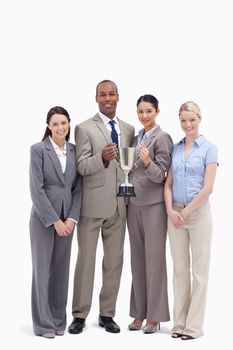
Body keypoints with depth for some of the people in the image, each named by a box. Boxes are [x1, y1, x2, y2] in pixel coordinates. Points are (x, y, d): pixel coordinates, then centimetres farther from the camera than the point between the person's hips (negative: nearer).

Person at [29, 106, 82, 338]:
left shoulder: (75, 151, 6)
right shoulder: (38, 149, -6)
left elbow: (78, 187, 6)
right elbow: (36, 188, -12)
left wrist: (71, 218, -5)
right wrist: (54, 220, -14)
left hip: (66, 218, 4)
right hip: (43, 218, -4)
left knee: (61, 270, 9)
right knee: (42, 269, 2)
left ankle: (58, 320, 18)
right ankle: (43, 323, 11)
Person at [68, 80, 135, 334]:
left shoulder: (129, 130, 12)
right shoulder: (84, 128, -3)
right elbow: (82, 167, -11)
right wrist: (103, 158, -29)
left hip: (119, 206, 5)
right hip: (93, 205, -4)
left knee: (114, 261, 9)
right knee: (86, 260, 2)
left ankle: (107, 314, 19)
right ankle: (80, 315, 12)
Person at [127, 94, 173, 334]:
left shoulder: (162, 138, -7)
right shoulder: (135, 138, 13)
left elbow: (160, 175, -12)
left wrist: (148, 161, -29)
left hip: (153, 205, -7)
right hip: (134, 204, 7)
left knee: (154, 259, -2)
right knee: (137, 259, 9)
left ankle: (155, 316, 6)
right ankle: (139, 313, 17)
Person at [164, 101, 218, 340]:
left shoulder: (208, 148, -3)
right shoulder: (175, 148, 10)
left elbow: (207, 187, -10)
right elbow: (168, 184, 9)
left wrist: (186, 212, -10)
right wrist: (171, 211, -6)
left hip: (198, 213, -4)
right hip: (175, 214, 4)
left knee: (199, 269, 1)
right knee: (180, 268, 8)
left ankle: (193, 326, 7)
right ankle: (179, 323, 15)